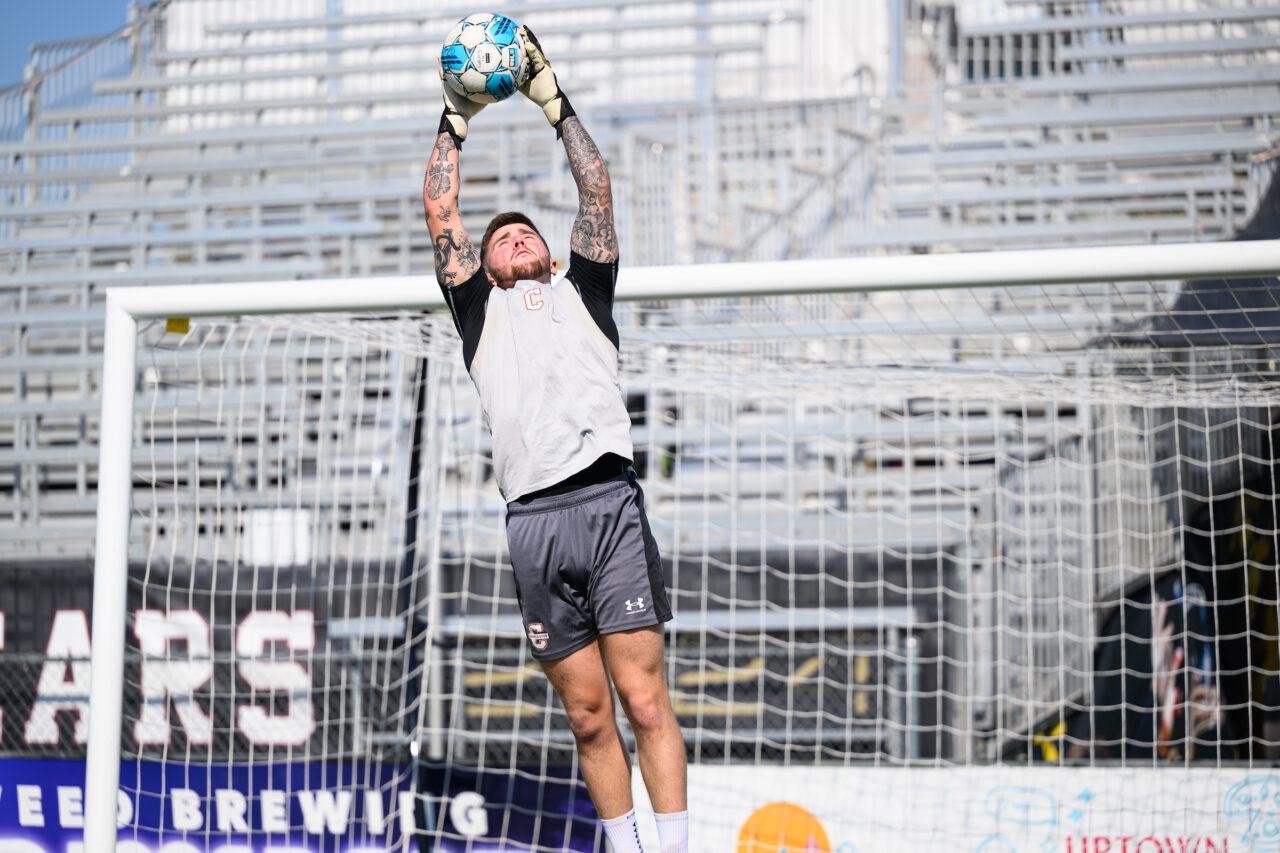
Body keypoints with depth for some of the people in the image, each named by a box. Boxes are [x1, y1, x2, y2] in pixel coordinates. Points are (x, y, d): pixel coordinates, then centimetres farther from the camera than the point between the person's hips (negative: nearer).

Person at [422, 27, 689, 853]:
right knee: (589, 717, 2)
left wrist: (554, 101, 21)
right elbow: (441, 214, 20)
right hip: (534, 522, 1)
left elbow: (598, 194, 19)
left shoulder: (583, 292, 24)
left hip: (609, 505, -1)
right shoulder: (482, 309, 25)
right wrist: (457, 121, 23)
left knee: (644, 699, -8)